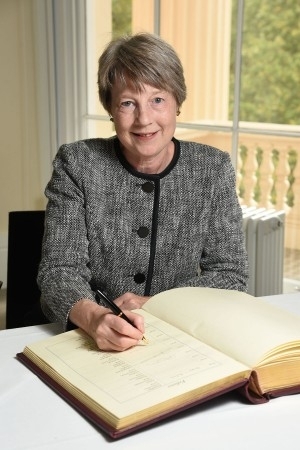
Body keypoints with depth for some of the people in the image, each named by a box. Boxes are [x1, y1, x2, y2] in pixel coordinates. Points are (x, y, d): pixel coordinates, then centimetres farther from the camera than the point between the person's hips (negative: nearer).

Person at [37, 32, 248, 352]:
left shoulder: (213, 168, 0)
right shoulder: (75, 164, -5)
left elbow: (229, 274, 0)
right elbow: (60, 269, -9)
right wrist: (95, 317, -30)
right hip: (93, 345, 0)